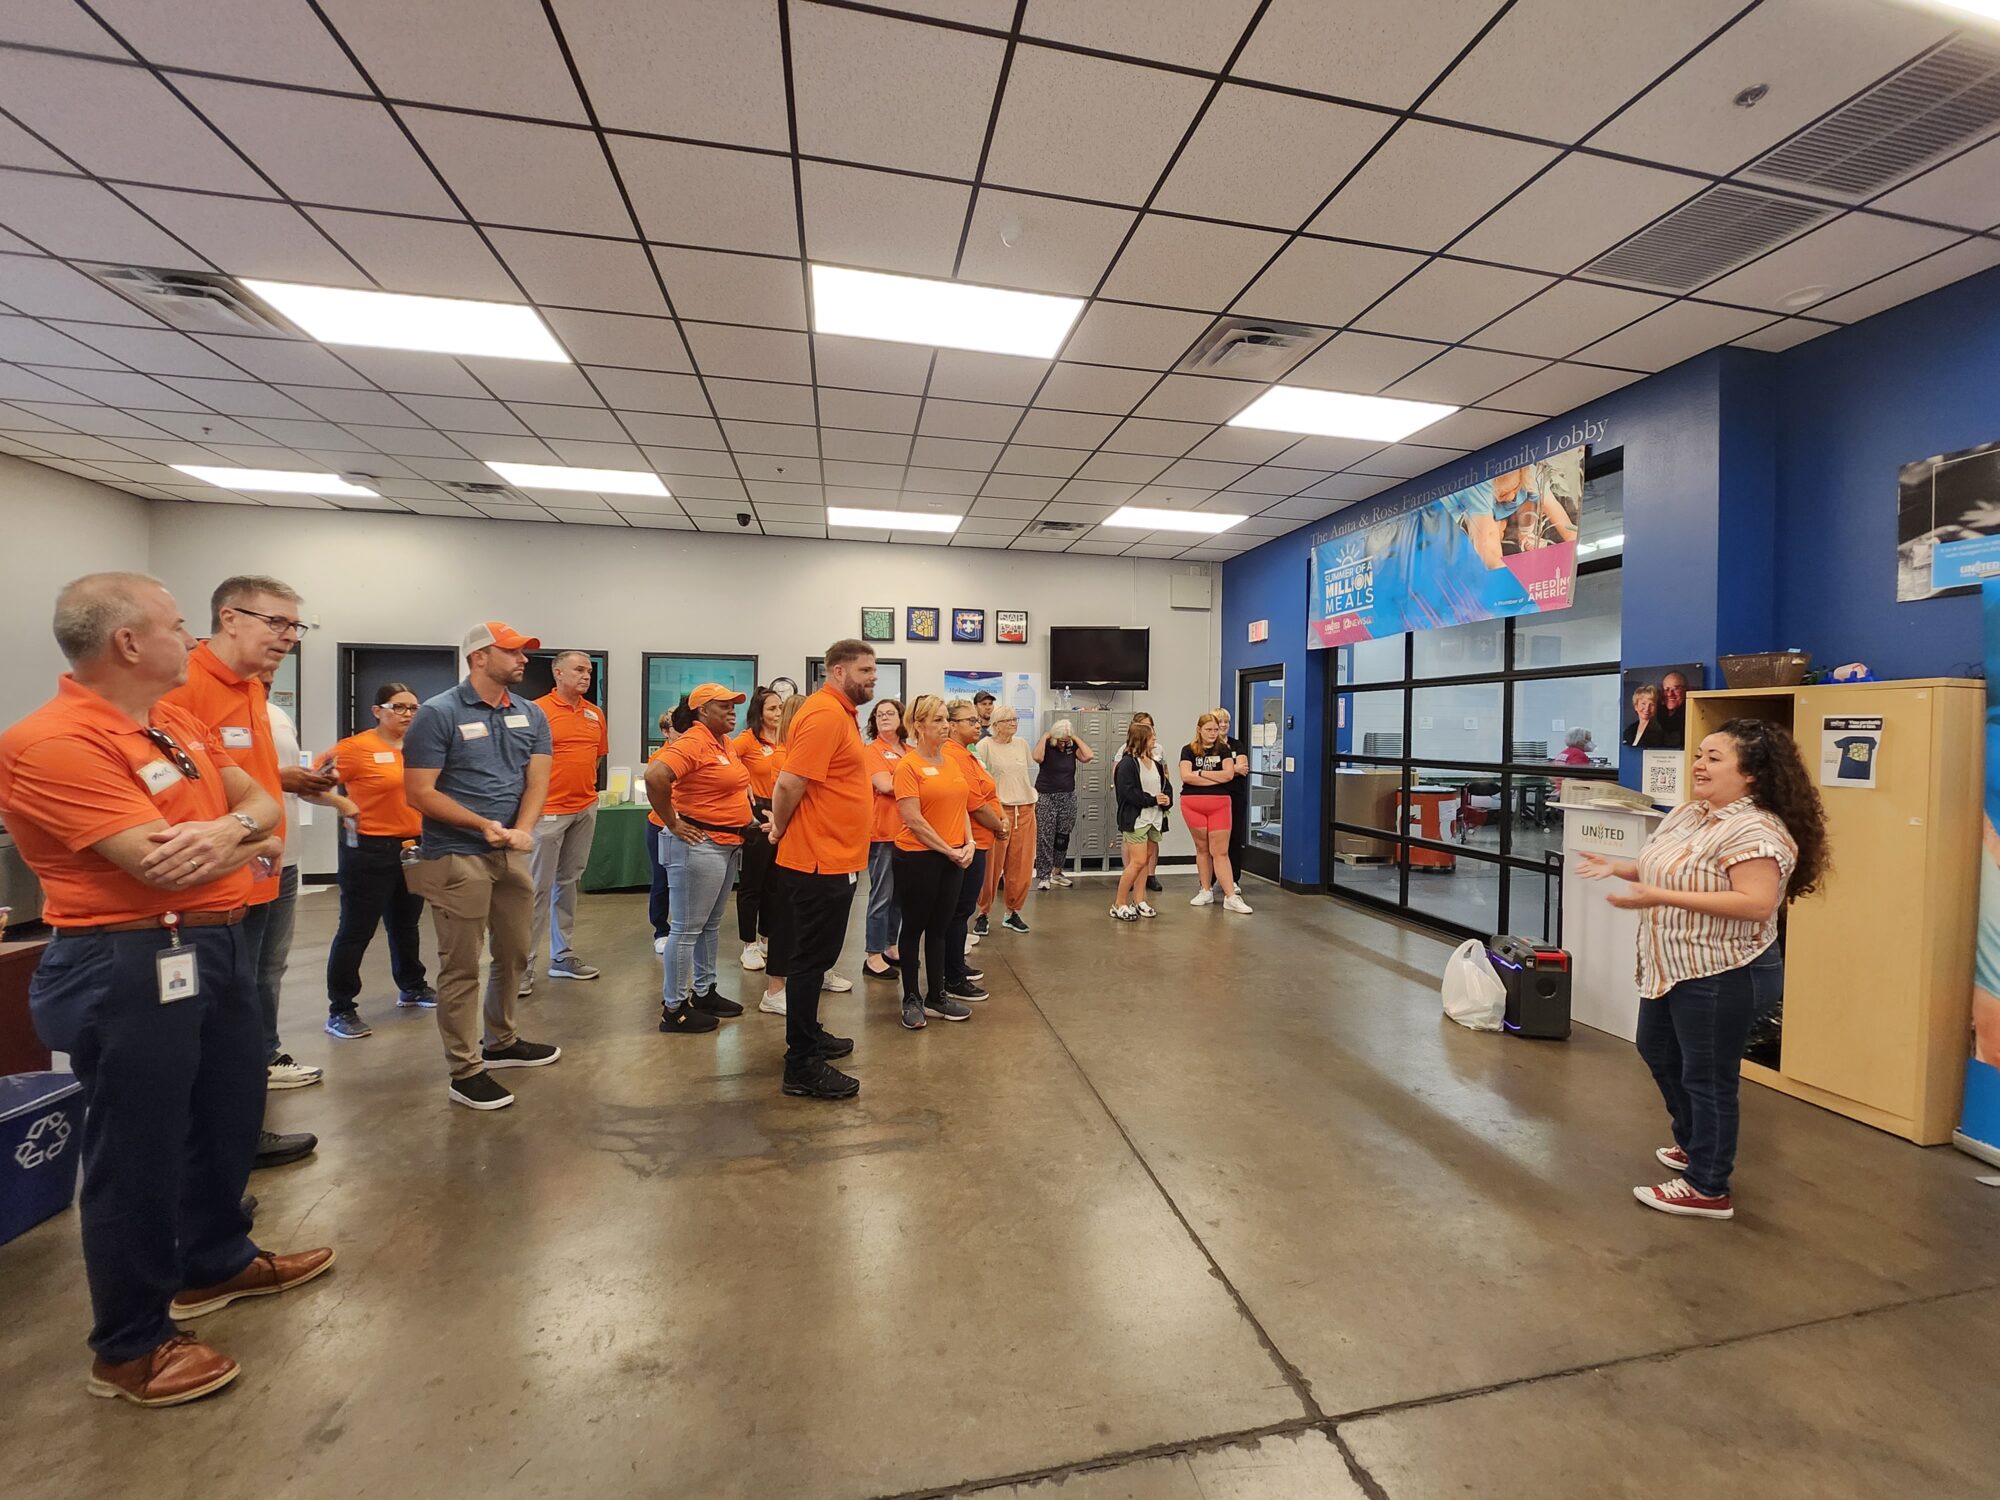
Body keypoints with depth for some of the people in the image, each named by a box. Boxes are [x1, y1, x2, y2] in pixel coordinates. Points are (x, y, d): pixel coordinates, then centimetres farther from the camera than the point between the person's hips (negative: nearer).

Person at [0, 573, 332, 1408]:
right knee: (138, 1155, 6)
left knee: (230, 1118, 22)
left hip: (216, 944, 9)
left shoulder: (180, 724, 9)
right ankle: (129, 1348, 26)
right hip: (127, 967, -9)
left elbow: (261, 800, 10)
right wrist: (249, 838, -7)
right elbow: (165, 863, -26)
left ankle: (216, 1264, 44)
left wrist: (231, 828, -13)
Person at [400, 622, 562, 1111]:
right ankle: (465, 1072, 14)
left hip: (512, 854, 6)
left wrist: (522, 830, -16)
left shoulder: (531, 715, 7)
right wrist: (483, 825, -19)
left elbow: (537, 781, 1)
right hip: (457, 858, -6)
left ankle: (501, 1043, 36)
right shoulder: (439, 714, -9)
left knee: (515, 954, 17)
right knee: (462, 967, 2)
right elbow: (419, 793, -12)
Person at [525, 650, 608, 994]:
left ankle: (562, 956, 22)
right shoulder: (539, 709, -8)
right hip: (549, 810, -6)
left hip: (586, 809, 6)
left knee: (569, 882, 13)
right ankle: (524, 963, 6)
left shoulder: (595, 714, 10)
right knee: (538, 887, -2)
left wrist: (582, 786, 12)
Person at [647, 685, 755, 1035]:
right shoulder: (693, 743, -17)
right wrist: (673, 823, -21)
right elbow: (655, 777, -31)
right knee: (687, 928, 0)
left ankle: (703, 992, 31)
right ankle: (674, 1009, 11)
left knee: (711, 924, 18)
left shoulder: (724, 742, 11)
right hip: (700, 846, -9)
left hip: (729, 845, 9)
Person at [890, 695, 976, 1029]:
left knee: (940, 927, 14)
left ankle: (937, 995, 26)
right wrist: (948, 850, -13)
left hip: (954, 857, 6)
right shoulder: (908, 765, -11)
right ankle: (912, 999, 19)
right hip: (918, 857, -6)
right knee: (915, 927, 7)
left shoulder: (951, 762, 10)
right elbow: (913, 820, -16)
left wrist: (969, 844, 0)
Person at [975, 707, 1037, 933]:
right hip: (997, 809, -5)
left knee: (1022, 865, 6)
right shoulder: (985, 745, -5)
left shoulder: (1022, 744, 13)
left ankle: (1013, 912, 19)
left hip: (1025, 808, 5)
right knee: (992, 864, -2)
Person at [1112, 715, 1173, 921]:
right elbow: (1128, 792, -19)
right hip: (1135, 817, -8)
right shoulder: (1127, 763, -11)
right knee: (1138, 861, -10)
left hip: (1154, 818, 8)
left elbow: (1166, 785, 16)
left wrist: (1167, 799, -6)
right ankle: (1119, 905, 1)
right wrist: (1152, 799, -17)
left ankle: (1139, 901, 21)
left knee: (1145, 859, 11)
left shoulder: (1156, 763, 13)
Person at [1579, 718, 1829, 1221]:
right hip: (1671, 969, 10)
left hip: (1723, 977, -10)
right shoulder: (1685, 815, 7)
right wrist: (1619, 868, 5)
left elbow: (1756, 903, -30)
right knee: (1658, 1052, 24)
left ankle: (1708, 1190, 20)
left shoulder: (1754, 830, -22)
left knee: (1707, 1079, 4)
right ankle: (1694, 1145, 45)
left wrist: (1661, 897, -32)